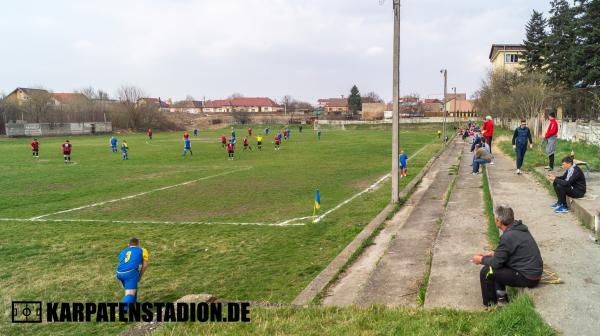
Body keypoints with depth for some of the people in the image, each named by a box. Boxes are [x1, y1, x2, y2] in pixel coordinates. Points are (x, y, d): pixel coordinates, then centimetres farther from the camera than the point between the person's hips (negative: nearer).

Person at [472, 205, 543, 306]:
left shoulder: (508, 236, -25)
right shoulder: (519, 227, 3)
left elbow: (496, 262, -16)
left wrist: (481, 260, 1)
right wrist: (493, 253, 13)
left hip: (528, 278, -10)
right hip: (534, 270, 10)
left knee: (486, 272, -9)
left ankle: (490, 305, 8)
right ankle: (501, 296, 23)